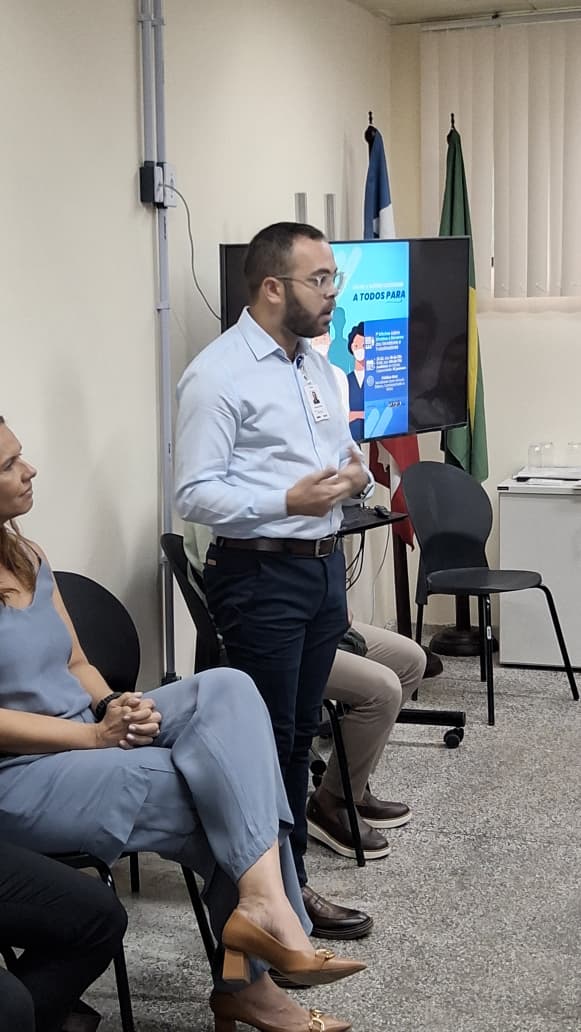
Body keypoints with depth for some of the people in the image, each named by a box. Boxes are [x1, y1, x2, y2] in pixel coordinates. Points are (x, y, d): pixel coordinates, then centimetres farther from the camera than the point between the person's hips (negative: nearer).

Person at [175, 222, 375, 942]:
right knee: (267, 741, 0)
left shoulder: (318, 366, 14)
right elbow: (194, 495, -17)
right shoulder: (218, 374, -13)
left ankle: (291, 877, 28)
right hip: (262, 576, -8)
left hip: (324, 566, 8)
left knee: (300, 735, 16)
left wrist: (356, 476, -1)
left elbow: (346, 454, 23)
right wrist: (289, 501, -26)